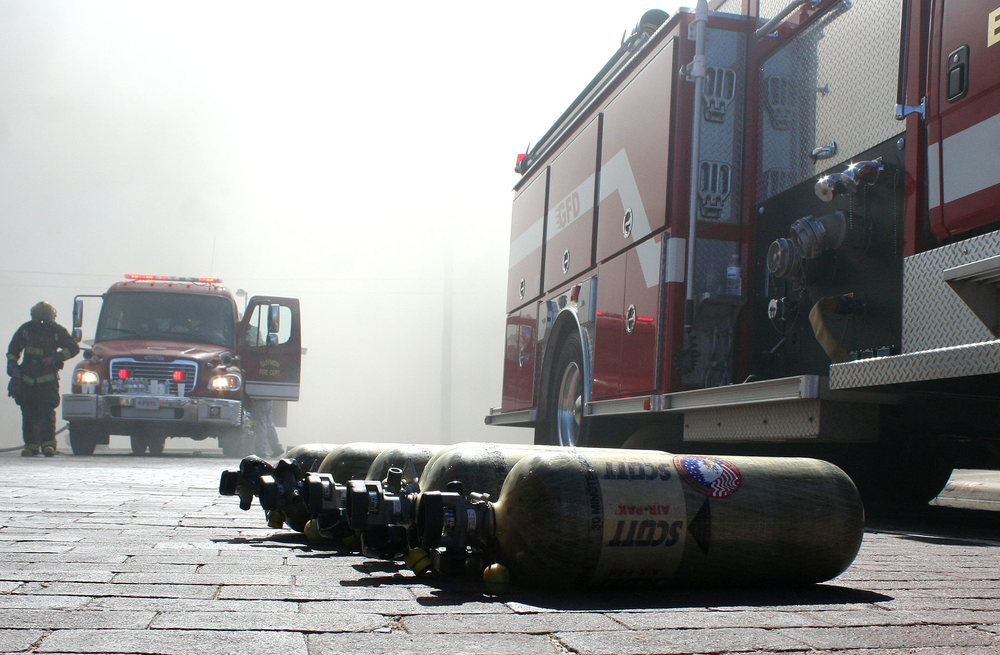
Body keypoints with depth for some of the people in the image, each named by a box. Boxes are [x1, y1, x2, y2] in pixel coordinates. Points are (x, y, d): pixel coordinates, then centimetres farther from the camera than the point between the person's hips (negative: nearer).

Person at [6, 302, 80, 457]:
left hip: (48, 380, -3)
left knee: (47, 411, -13)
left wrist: (56, 357, -15)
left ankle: (48, 443, -15)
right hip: (27, 379, 3)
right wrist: (12, 363, 2)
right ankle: (31, 444, 10)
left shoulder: (57, 331, -3)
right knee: (28, 414, 3)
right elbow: (13, 348, 17)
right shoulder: (26, 329, 4)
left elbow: (73, 348, -3)